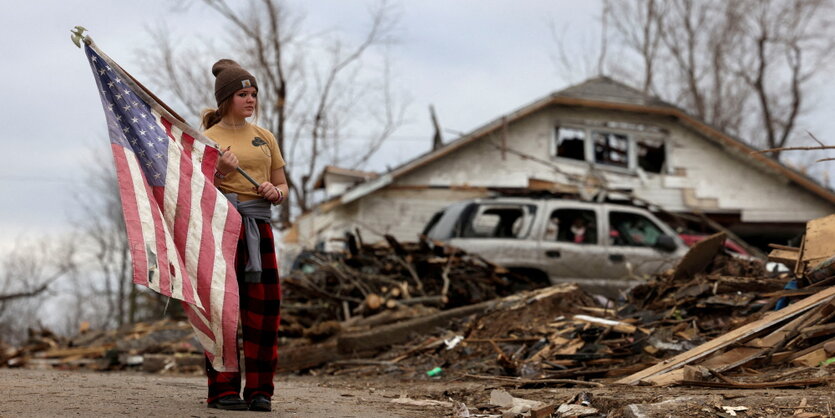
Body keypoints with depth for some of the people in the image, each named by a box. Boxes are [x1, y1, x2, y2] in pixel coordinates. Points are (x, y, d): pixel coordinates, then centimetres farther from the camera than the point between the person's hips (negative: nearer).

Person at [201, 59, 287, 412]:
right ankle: (222, 389, -3)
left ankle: (259, 389, 3)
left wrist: (275, 192, -3)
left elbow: (282, 186, 19)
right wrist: (219, 172, -17)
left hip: (259, 227, 4)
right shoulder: (208, 139, 3)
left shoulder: (264, 137, 16)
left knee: (264, 307, -2)